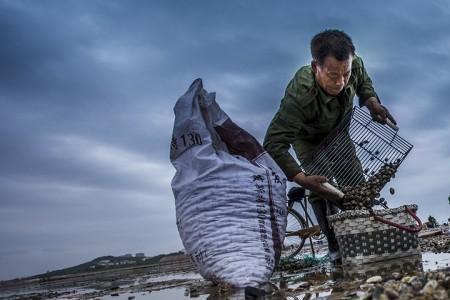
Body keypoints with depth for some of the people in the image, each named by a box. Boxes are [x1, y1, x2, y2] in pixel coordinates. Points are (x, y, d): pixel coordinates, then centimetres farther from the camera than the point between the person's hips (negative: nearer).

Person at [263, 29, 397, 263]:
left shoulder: (354, 65, -32)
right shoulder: (299, 95, -48)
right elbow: (274, 144, -48)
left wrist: (371, 101, -23)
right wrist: (302, 179, -55)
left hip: (338, 131, 5)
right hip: (307, 137, -4)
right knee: (321, 188, -14)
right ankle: (335, 246, 1)